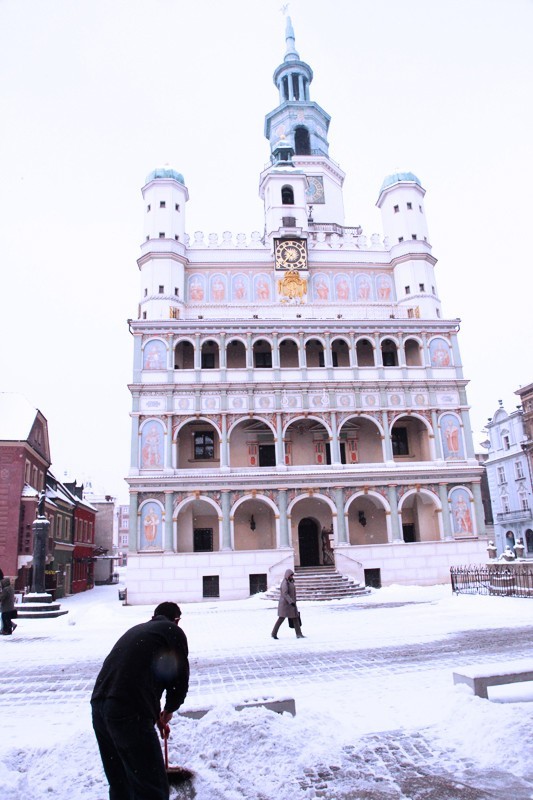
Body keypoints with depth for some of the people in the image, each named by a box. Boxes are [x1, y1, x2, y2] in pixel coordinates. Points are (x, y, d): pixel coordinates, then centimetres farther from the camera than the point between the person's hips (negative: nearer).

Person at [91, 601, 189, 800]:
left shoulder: (137, 630, 26)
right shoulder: (173, 631, 4)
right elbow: (180, 678, 3)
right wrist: (169, 709, 21)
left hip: (99, 705, 8)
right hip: (129, 714, -8)